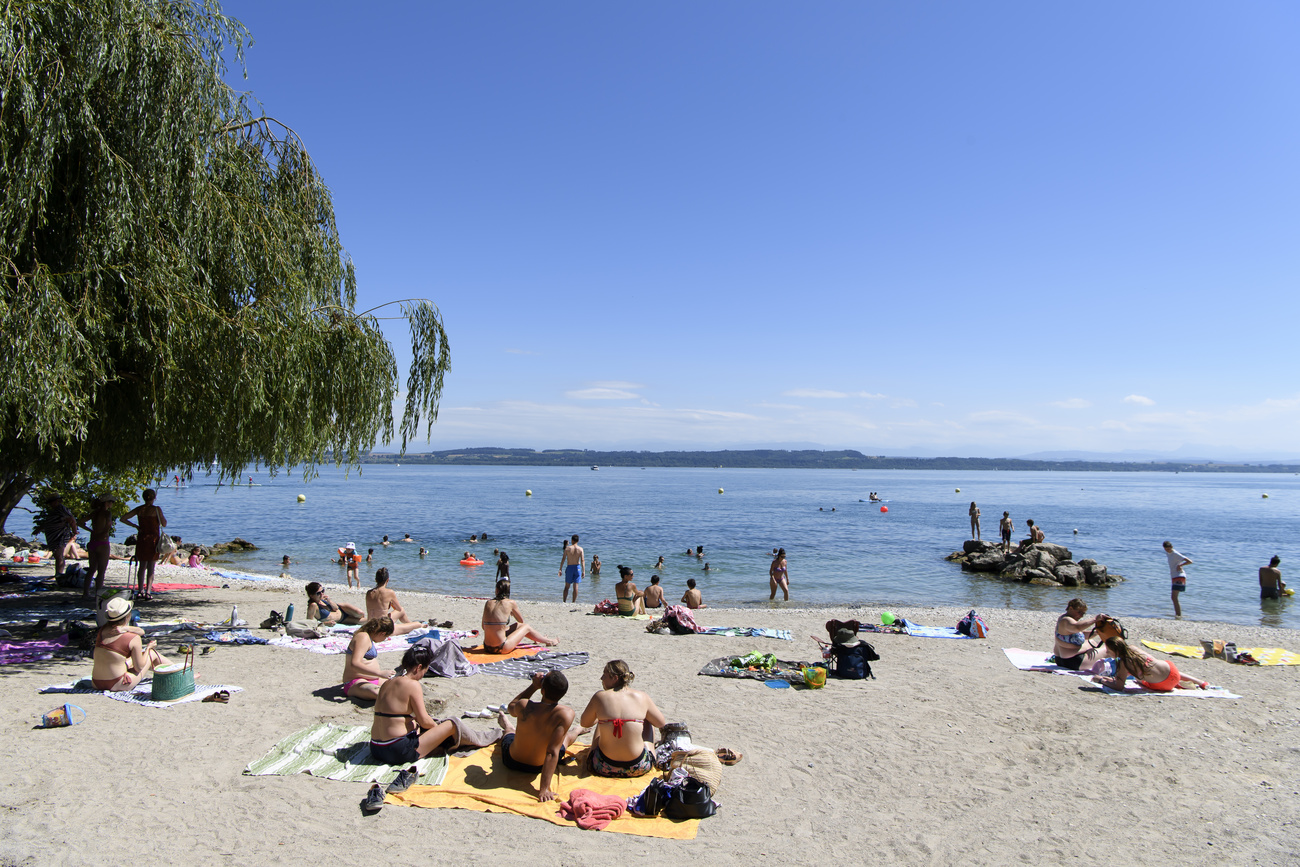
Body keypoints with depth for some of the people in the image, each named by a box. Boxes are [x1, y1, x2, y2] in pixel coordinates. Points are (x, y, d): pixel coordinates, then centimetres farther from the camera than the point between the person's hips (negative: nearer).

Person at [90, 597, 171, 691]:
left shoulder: (104, 628, 2)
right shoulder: (133, 638, -16)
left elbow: (141, 631, 6)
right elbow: (139, 668, -7)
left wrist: (126, 628, -16)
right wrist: (148, 647, 8)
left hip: (96, 683, 6)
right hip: (117, 685, -6)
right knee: (152, 653, 14)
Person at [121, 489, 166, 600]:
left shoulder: (139, 509, 3)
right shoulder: (156, 509, -10)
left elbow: (123, 518, 6)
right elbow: (164, 524, -6)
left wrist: (135, 526, 10)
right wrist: (163, 516, 12)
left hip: (141, 539, 4)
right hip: (153, 539, -4)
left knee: (142, 566, 15)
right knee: (151, 568, 1)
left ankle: (140, 591, 17)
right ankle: (148, 592, -4)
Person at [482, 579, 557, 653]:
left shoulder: (488, 603, 3)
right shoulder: (510, 603, -7)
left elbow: (483, 627, 11)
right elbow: (521, 620, 10)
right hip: (501, 648, -5)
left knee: (518, 625, 28)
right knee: (526, 627, 21)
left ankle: (538, 638, 55)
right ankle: (548, 641, 43)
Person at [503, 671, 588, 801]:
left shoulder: (523, 706, -29)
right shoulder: (566, 714, -34)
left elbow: (511, 708, -2)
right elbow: (552, 752, -35)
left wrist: (533, 686, -7)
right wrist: (544, 788, -31)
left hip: (511, 761, 1)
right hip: (537, 768, -1)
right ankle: (577, 732, 64)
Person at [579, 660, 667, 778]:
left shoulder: (599, 697, -9)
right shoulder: (641, 697, -6)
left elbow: (584, 723, 8)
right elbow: (662, 723, 8)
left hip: (604, 768, 0)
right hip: (639, 768, 0)